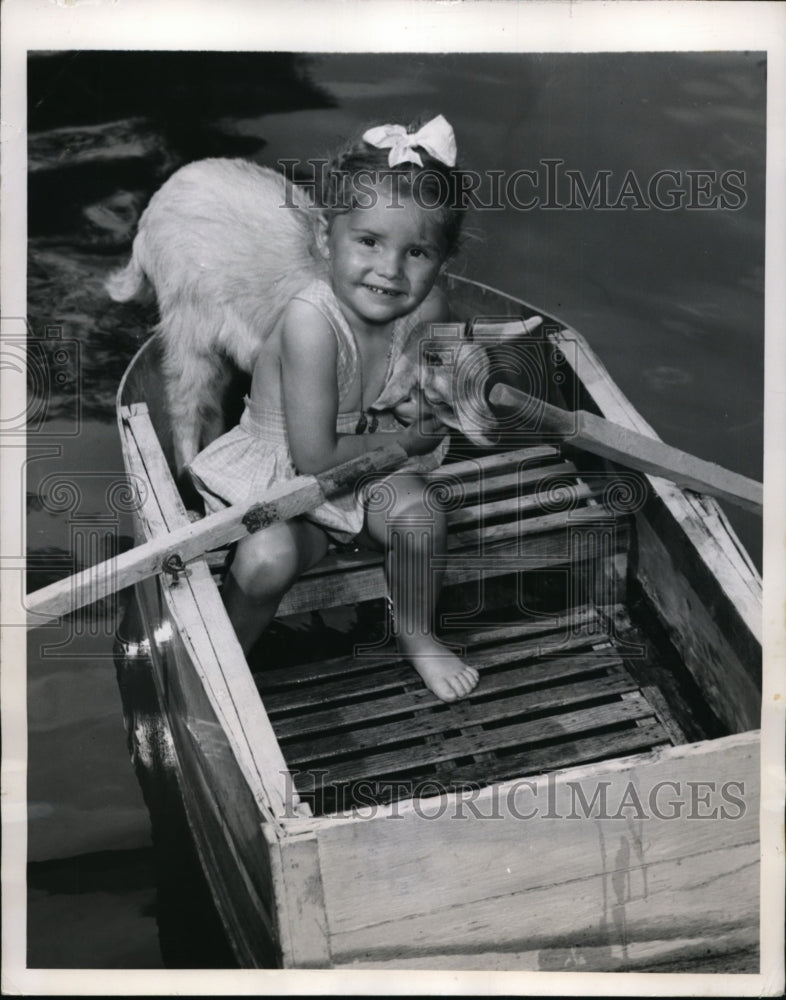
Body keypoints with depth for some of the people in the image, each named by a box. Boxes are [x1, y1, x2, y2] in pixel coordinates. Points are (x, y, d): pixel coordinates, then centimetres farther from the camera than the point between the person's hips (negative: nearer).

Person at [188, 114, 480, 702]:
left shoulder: (428, 309, -15)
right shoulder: (312, 323, -32)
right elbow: (315, 456, -28)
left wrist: (426, 402, -15)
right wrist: (402, 439, -17)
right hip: (283, 473, -4)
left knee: (420, 518, -23)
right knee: (267, 561, -29)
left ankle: (415, 633, 8)